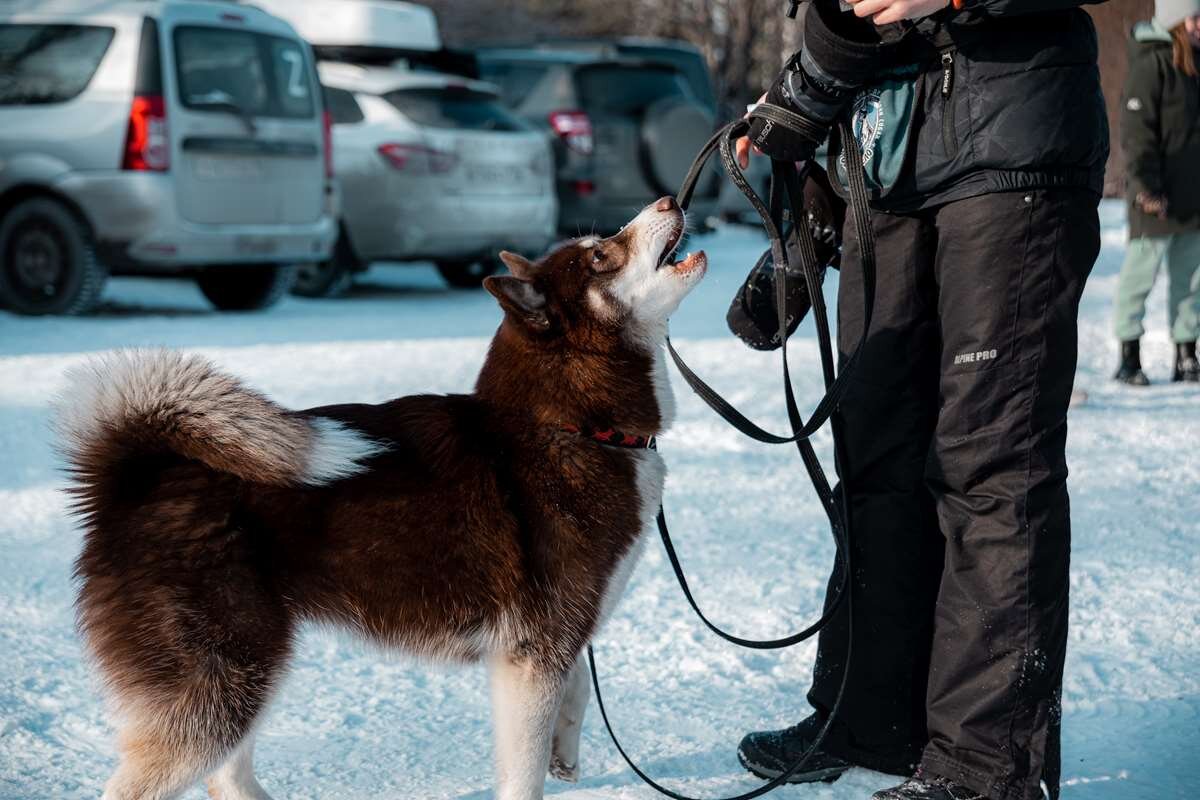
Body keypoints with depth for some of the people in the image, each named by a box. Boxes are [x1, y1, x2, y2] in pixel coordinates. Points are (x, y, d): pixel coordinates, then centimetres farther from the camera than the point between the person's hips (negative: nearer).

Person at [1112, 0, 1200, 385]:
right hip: (1159, 195, -7)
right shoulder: (1151, 63, -11)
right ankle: (1129, 357, 6)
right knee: (1141, 270, -1)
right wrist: (1147, 187, -18)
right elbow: (1136, 130, -14)